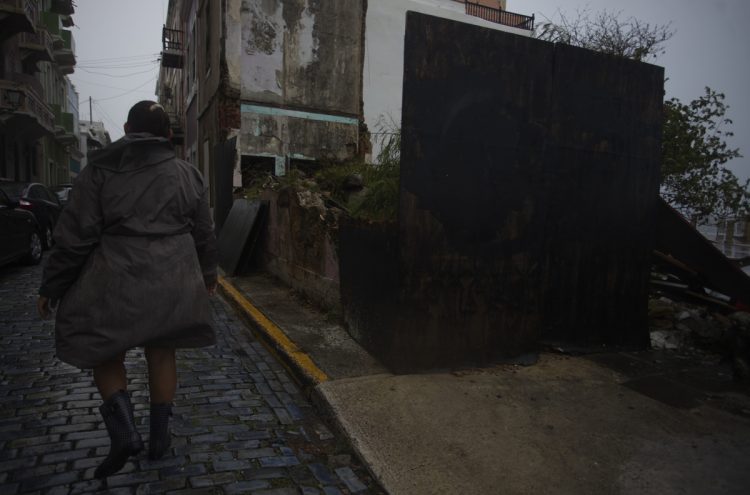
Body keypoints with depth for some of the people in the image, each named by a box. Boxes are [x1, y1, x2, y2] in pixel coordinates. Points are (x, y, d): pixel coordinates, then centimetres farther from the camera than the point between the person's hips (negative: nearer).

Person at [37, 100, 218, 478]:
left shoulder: (100, 171, -4)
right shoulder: (187, 174, 5)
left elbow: (74, 238, -5)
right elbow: (204, 234, 12)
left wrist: (51, 288, 6)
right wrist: (207, 274, 27)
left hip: (116, 282, -2)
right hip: (172, 282, 3)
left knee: (106, 355, 16)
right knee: (161, 354, 15)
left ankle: (124, 431, 2)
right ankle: (159, 437, 25)